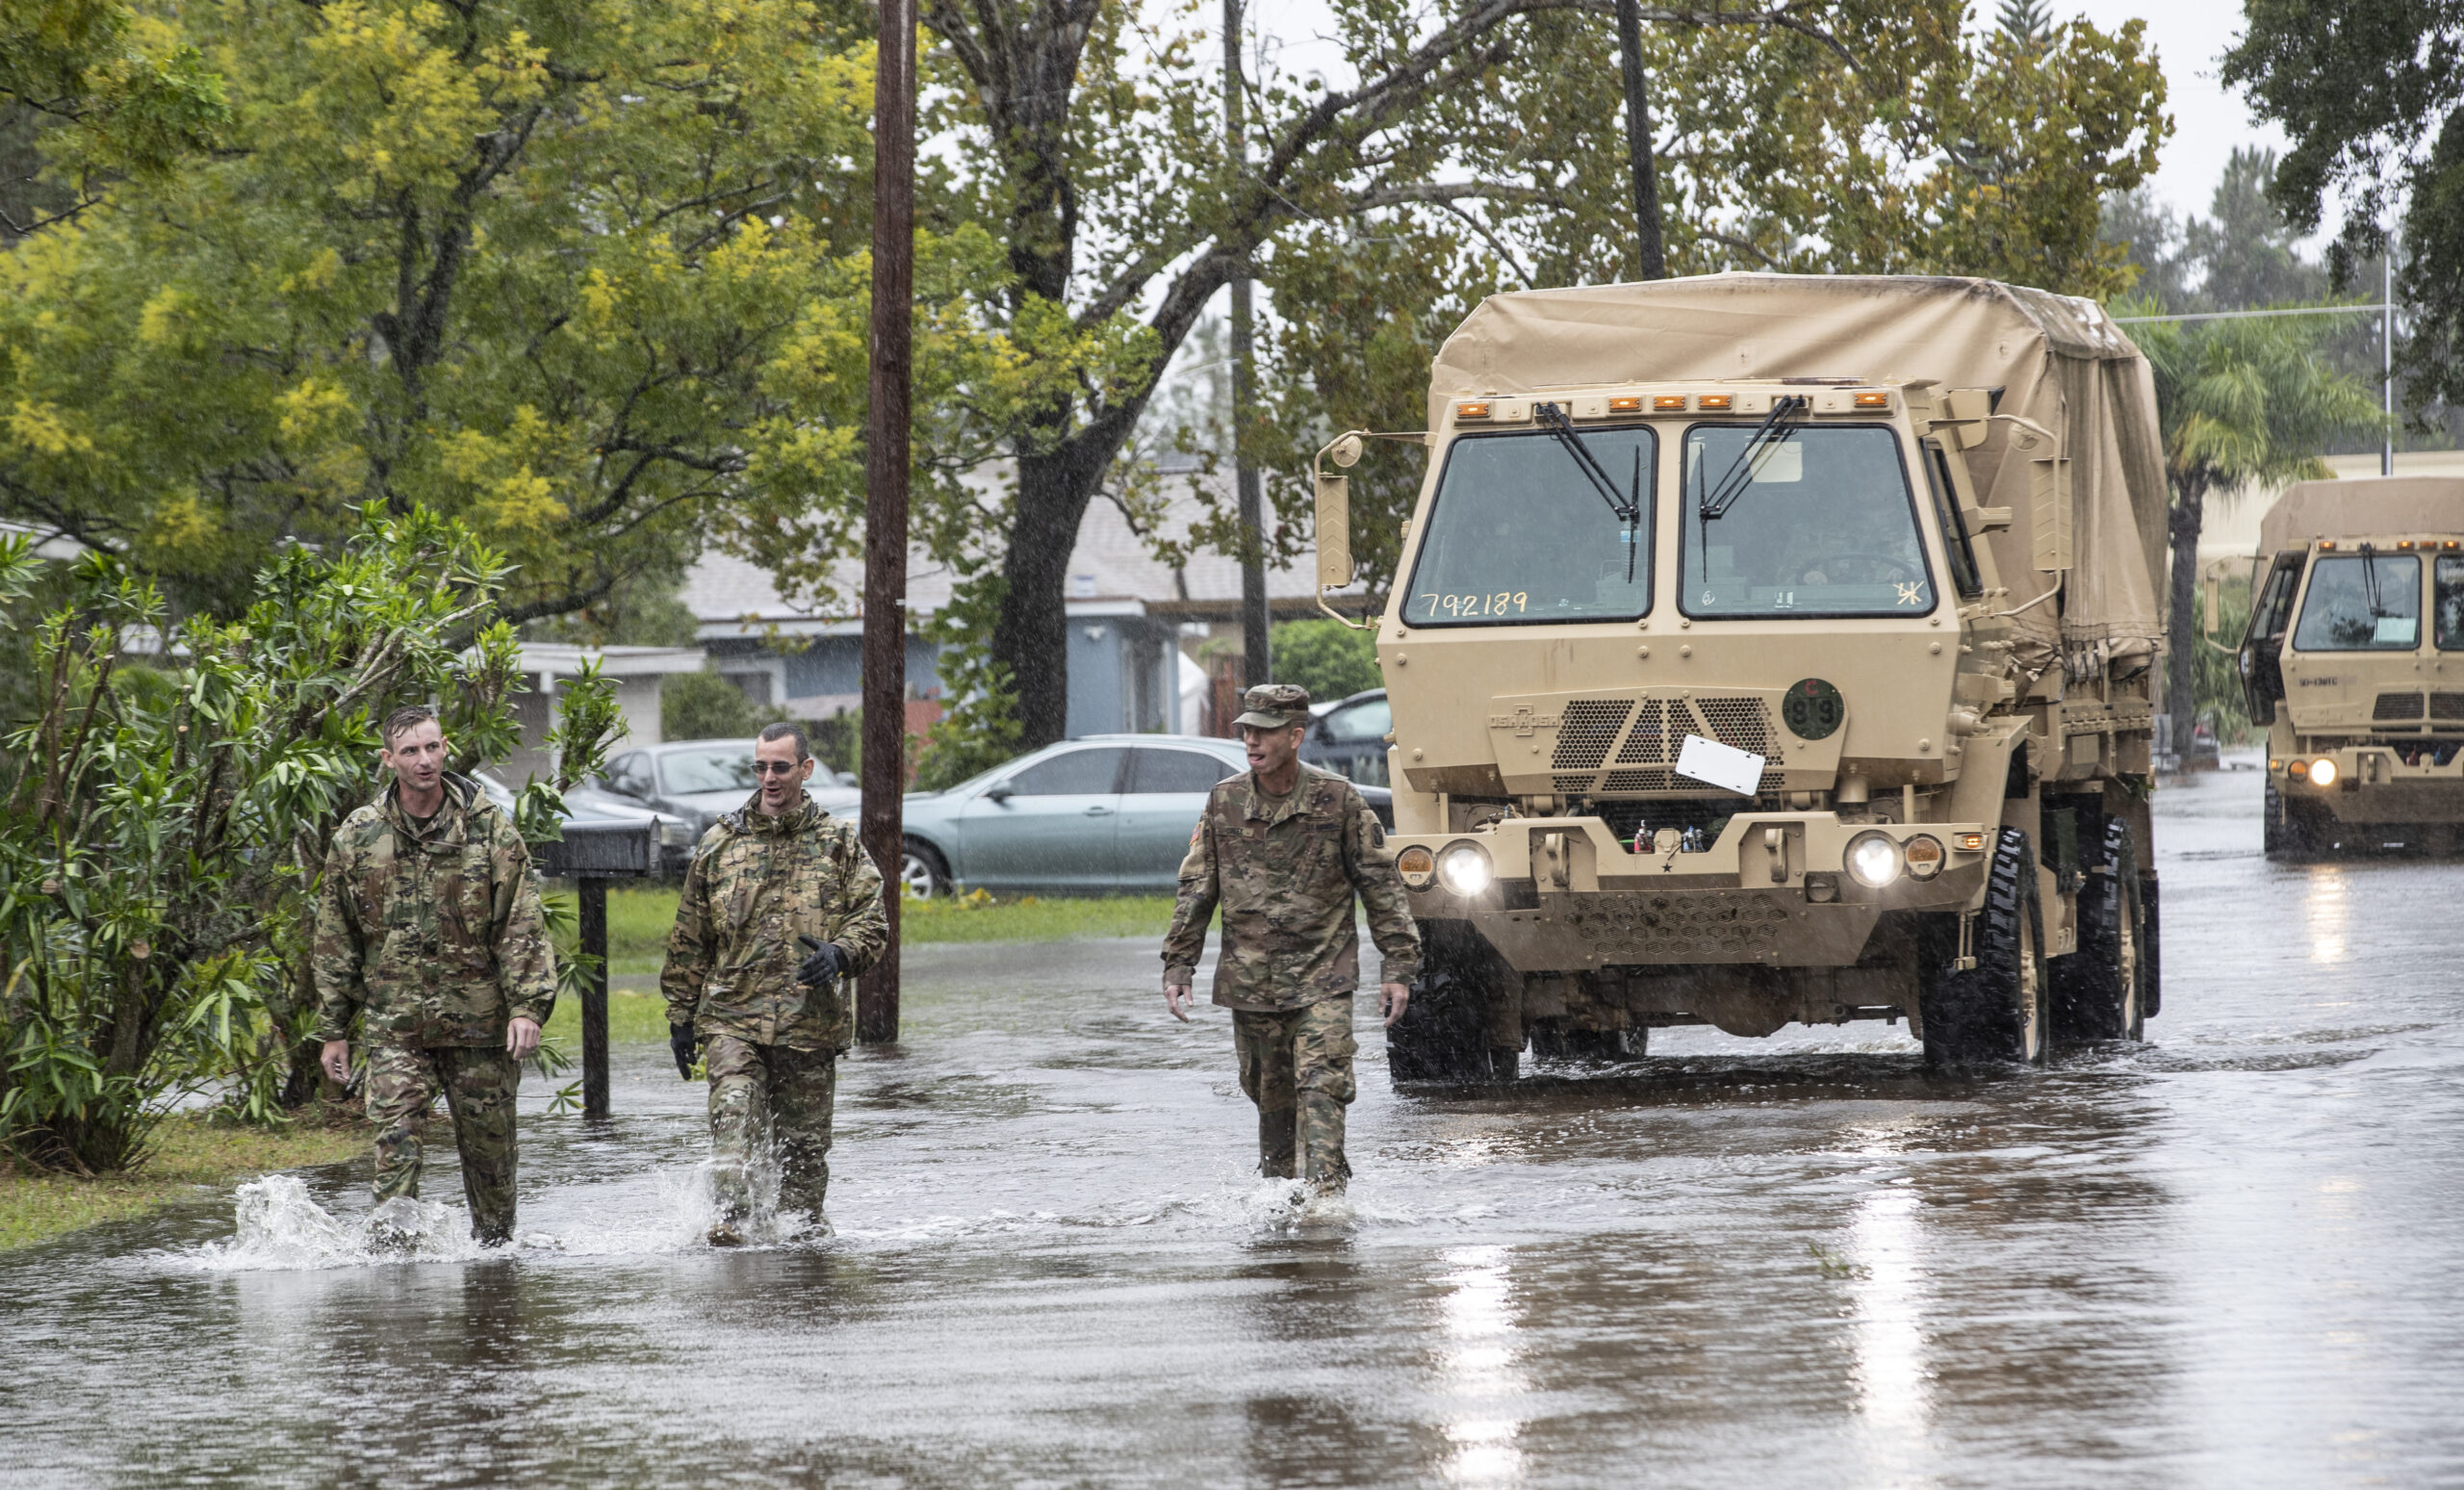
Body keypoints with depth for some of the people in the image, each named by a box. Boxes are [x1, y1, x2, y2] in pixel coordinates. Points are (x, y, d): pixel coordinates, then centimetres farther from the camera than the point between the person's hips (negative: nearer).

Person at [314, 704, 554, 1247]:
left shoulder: (488, 826, 0)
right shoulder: (357, 836, 5)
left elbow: (522, 923, -1)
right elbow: (334, 938, 11)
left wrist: (527, 1005, -12)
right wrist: (333, 1028, 9)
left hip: (479, 1017, 0)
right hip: (395, 1023, 0)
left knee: (488, 1140, 7)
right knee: (395, 1129, -15)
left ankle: (494, 1243, 23)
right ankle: (393, 1241, -18)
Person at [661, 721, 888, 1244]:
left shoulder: (839, 843, 8)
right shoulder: (720, 843, 10)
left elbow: (874, 920, 5)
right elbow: (689, 939, 14)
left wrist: (840, 953, -17)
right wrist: (680, 1016, 11)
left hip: (811, 1021, 0)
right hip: (732, 1016, 0)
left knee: (804, 1141, 6)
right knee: (733, 1114, -20)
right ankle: (729, 1219, -28)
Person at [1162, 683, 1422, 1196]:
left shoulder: (1338, 800, -5)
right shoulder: (1224, 802, 3)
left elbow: (1381, 884, 0)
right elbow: (1196, 889, 10)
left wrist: (1399, 966, -3)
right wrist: (1178, 965, 5)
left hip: (1322, 980, -3)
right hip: (1250, 980, 3)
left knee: (1321, 1090, -15)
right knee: (1271, 1098, 11)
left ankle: (1325, 1193, -19)